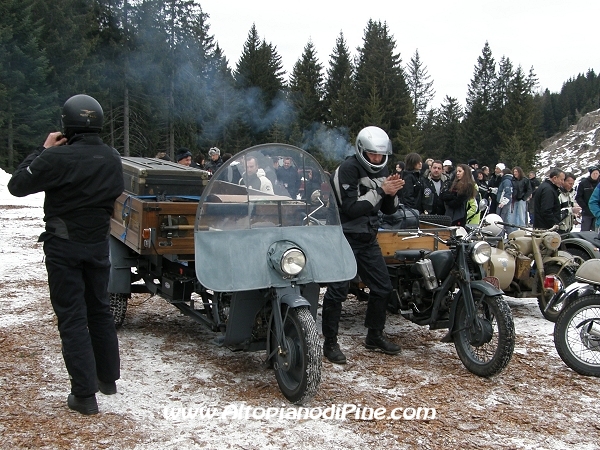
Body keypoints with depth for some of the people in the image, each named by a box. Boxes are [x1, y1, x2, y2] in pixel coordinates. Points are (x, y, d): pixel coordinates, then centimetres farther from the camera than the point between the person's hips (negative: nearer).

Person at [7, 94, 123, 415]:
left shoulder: (58, 157, -20)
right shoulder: (113, 159, 0)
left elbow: (17, 185, -9)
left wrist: (42, 151, -3)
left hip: (63, 246, -5)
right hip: (98, 243, 5)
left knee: (72, 318, 0)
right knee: (100, 310, 19)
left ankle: (84, 395, 1)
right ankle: (108, 378, 30)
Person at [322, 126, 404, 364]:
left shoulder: (381, 170, 9)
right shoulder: (347, 170, -15)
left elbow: (389, 209, 11)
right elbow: (351, 208, -23)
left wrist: (392, 193, -10)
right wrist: (380, 190, -23)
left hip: (368, 238, 8)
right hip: (345, 237, -8)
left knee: (382, 287, 11)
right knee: (337, 290, -8)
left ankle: (375, 335, 27)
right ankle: (330, 342, 4)